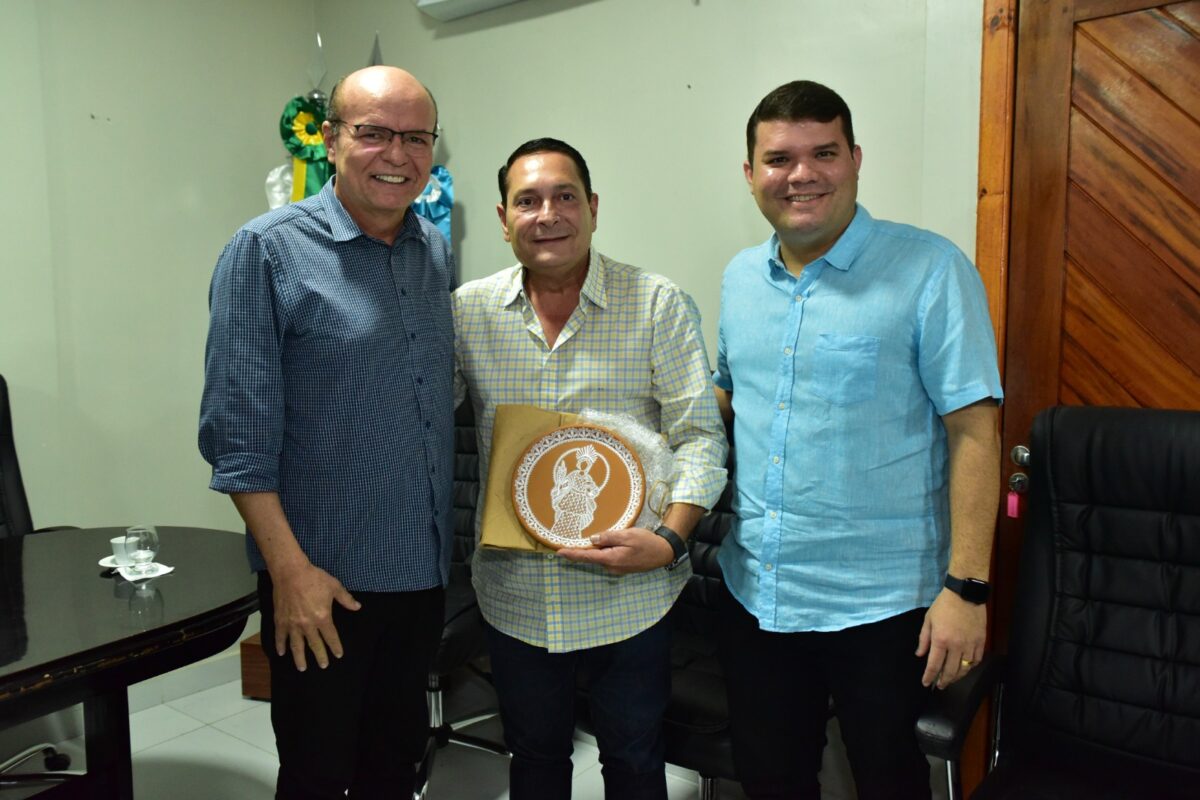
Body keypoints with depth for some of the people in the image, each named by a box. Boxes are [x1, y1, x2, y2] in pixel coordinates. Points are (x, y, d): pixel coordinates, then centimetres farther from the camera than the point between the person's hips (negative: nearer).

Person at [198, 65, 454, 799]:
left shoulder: (438, 252, 6)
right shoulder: (268, 250, -11)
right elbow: (239, 431, -13)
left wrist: (458, 539, 9)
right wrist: (290, 569, -17)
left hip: (424, 567, 5)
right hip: (323, 576, -5)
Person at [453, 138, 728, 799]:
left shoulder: (659, 306, -7)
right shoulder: (468, 311, 0)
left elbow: (700, 436, -8)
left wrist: (670, 539, -22)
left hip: (629, 592, -2)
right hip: (513, 593, 2)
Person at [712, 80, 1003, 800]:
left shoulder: (930, 270, -12)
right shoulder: (741, 277, 6)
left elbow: (973, 429, -14)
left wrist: (966, 586, -17)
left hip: (882, 603, -4)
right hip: (754, 593, 5)